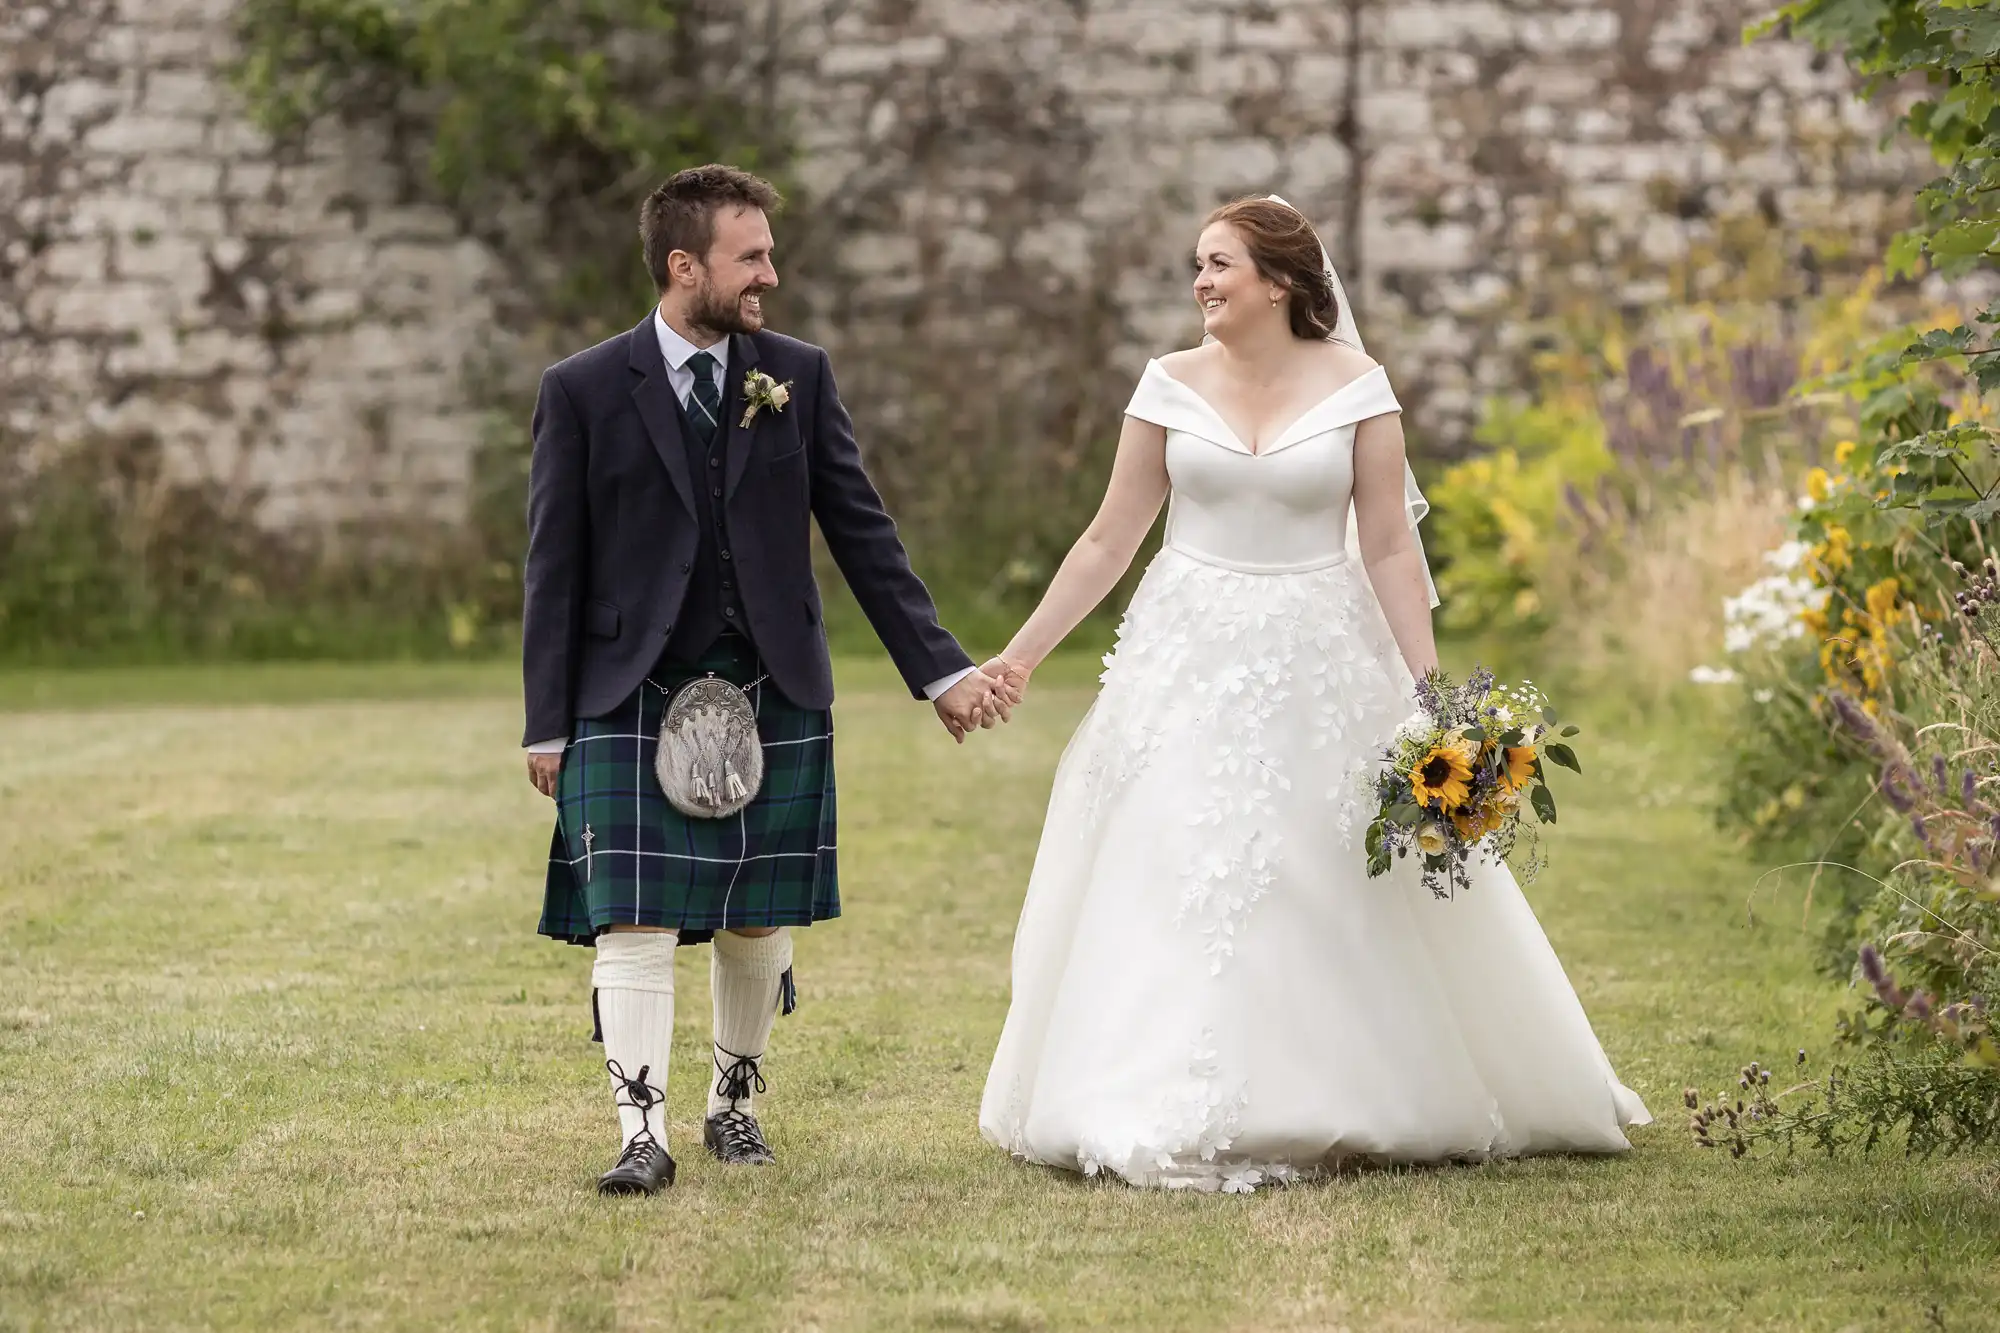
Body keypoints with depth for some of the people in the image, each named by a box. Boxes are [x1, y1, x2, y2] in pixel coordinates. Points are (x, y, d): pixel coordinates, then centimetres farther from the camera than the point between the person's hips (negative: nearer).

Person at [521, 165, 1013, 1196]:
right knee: (633, 923, -8)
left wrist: (939, 669, 2)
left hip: (773, 693, 3)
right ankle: (644, 1134, -6)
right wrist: (547, 725, -3)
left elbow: (862, 533, 7)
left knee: (759, 924, 8)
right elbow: (554, 568, 0)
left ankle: (735, 1099, 26)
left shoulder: (799, 376, 4)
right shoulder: (583, 392, -3)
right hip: (633, 698, -2)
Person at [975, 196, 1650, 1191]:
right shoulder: (1171, 384, 2)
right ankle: (1176, 1122, 7)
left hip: (1321, 665, -1)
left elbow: (1389, 548, -3)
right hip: (1191, 662, 2)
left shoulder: (1355, 387, -3)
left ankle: (1346, 1106, 16)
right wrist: (1023, 652, 2)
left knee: (1343, 892, 2)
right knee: (1171, 882, -1)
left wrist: (1427, 688, -10)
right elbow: (1111, 538, 5)